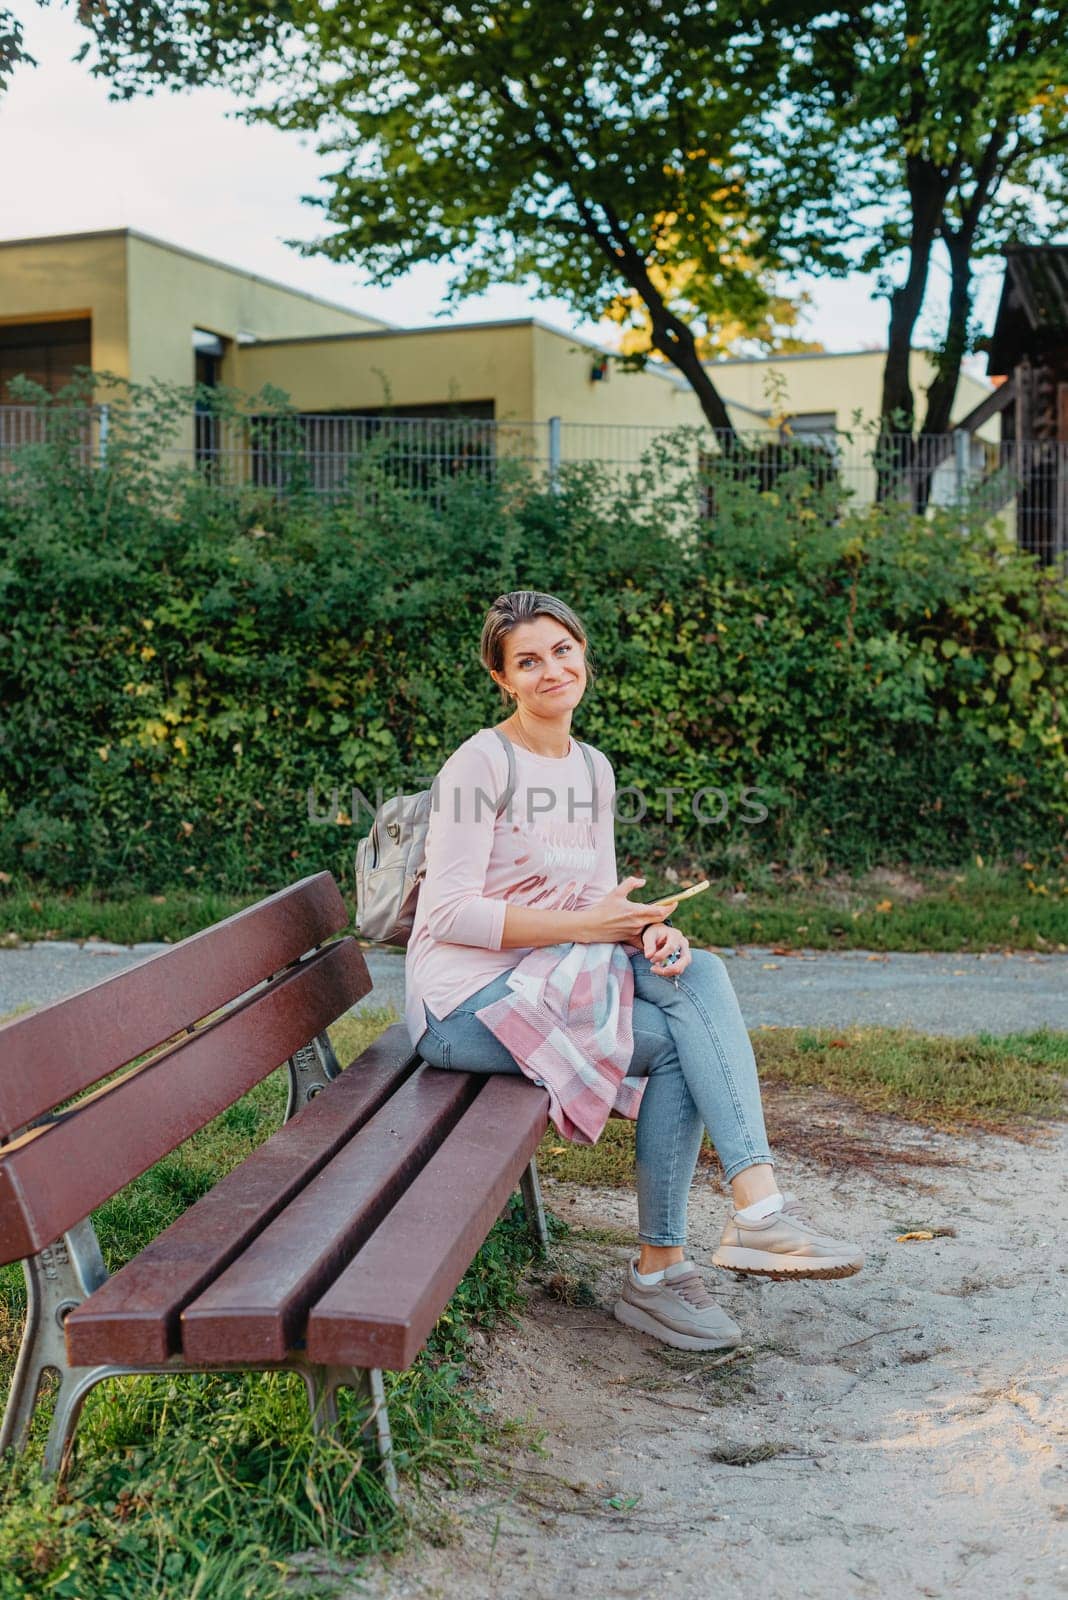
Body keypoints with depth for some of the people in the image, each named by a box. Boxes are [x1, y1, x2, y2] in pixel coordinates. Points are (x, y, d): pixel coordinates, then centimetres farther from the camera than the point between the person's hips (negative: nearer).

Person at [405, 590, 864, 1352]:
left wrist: (647, 930, -14)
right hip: (466, 1004, -6)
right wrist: (588, 926, -21)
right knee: (680, 1042, -21)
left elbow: (602, 902, 10)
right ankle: (656, 1272, -11)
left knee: (699, 973, -20)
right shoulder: (481, 762, -11)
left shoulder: (593, 768, 12)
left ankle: (759, 1208, -27)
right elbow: (448, 912, -18)